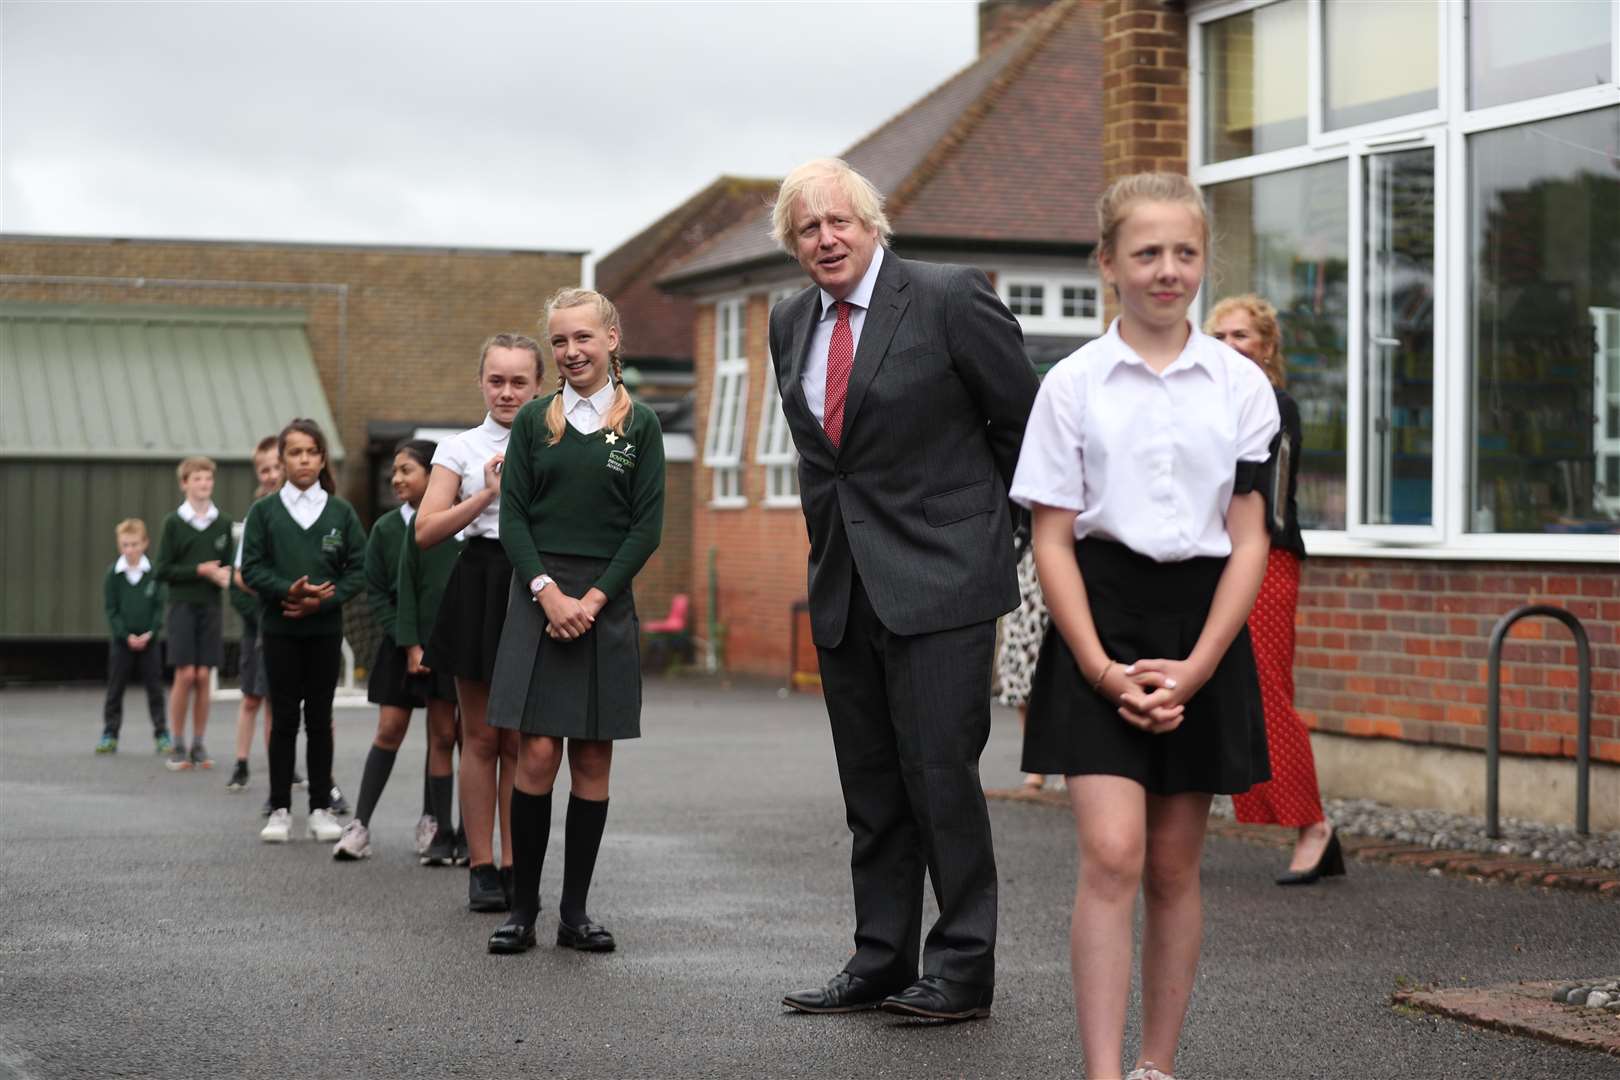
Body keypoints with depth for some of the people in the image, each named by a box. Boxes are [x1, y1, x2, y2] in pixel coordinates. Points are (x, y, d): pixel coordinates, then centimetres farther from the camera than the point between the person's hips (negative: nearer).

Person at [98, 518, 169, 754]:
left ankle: (161, 734, 11)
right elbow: (111, 609, -3)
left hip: (148, 640, 0)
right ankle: (110, 734, 13)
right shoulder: (113, 574, -3)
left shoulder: (154, 573, -3)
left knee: (154, 688, 4)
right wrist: (126, 636, -13)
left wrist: (150, 633, -14)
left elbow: (160, 606, -2)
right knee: (115, 688, 5)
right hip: (121, 641, 0)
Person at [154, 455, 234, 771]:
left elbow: (229, 565, 13)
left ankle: (198, 745, 10)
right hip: (182, 605, -3)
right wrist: (200, 570, -12)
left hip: (211, 607, 3)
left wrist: (225, 574, -9)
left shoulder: (223, 524, 8)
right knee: (185, 675, -6)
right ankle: (177, 746, 3)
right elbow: (163, 570, -2)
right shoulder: (173, 523, 0)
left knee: (203, 676, 2)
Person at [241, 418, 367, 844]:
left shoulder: (341, 513, 4)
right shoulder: (265, 511, 3)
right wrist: (288, 591, -18)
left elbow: (358, 569, 1)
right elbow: (251, 568, -2)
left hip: (325, 629, 1)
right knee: (284, 718, 2)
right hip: (279, 629, -1)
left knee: (319, 717, 5)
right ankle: (280, 810, 8)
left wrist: (322, 600, -13)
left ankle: (321, 808, 12)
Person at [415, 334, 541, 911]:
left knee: (521, 741, 4)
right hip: (480, 587, 0)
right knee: (481, 737, 3)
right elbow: (426, 530, -2)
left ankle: (514, 865, 10)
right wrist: (486, 494, -10)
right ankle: (481, 867, 7)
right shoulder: (461, 447, 6)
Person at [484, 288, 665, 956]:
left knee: (593, 759, 2)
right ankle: (523, 908, 1)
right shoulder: (533, 421, 7)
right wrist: (548, 592, -12)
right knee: (537, 754, -7)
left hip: (606, 603, 1)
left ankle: (575, 911, 10)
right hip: (539, 595, 0)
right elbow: (512, 520, 2)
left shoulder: (639, 426, 6)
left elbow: (647, 527, 1)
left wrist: (593, 599, -9)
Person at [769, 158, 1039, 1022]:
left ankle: (962, 969, 3)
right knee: (870, 787, 11)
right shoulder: (790, 324, 11)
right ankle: (879, 963, 19)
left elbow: (1023, 419, -1)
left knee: (940, 772, -7)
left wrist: (1012, 528, 8)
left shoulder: (950, 298, -9)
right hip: (842, 583, 6)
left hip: (938, 574, -6)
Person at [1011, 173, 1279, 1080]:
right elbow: (1053, 539, -1)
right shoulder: (1073, 385, 0)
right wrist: (1102, 668, -11)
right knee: (1112, 855, -13)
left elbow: (1250, 541, 2)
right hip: (1100, 621, -2)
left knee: (1175, 867, 8)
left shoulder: (1241, 385, 3)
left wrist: (1194, 667, -9)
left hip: (1203, 625, 2)